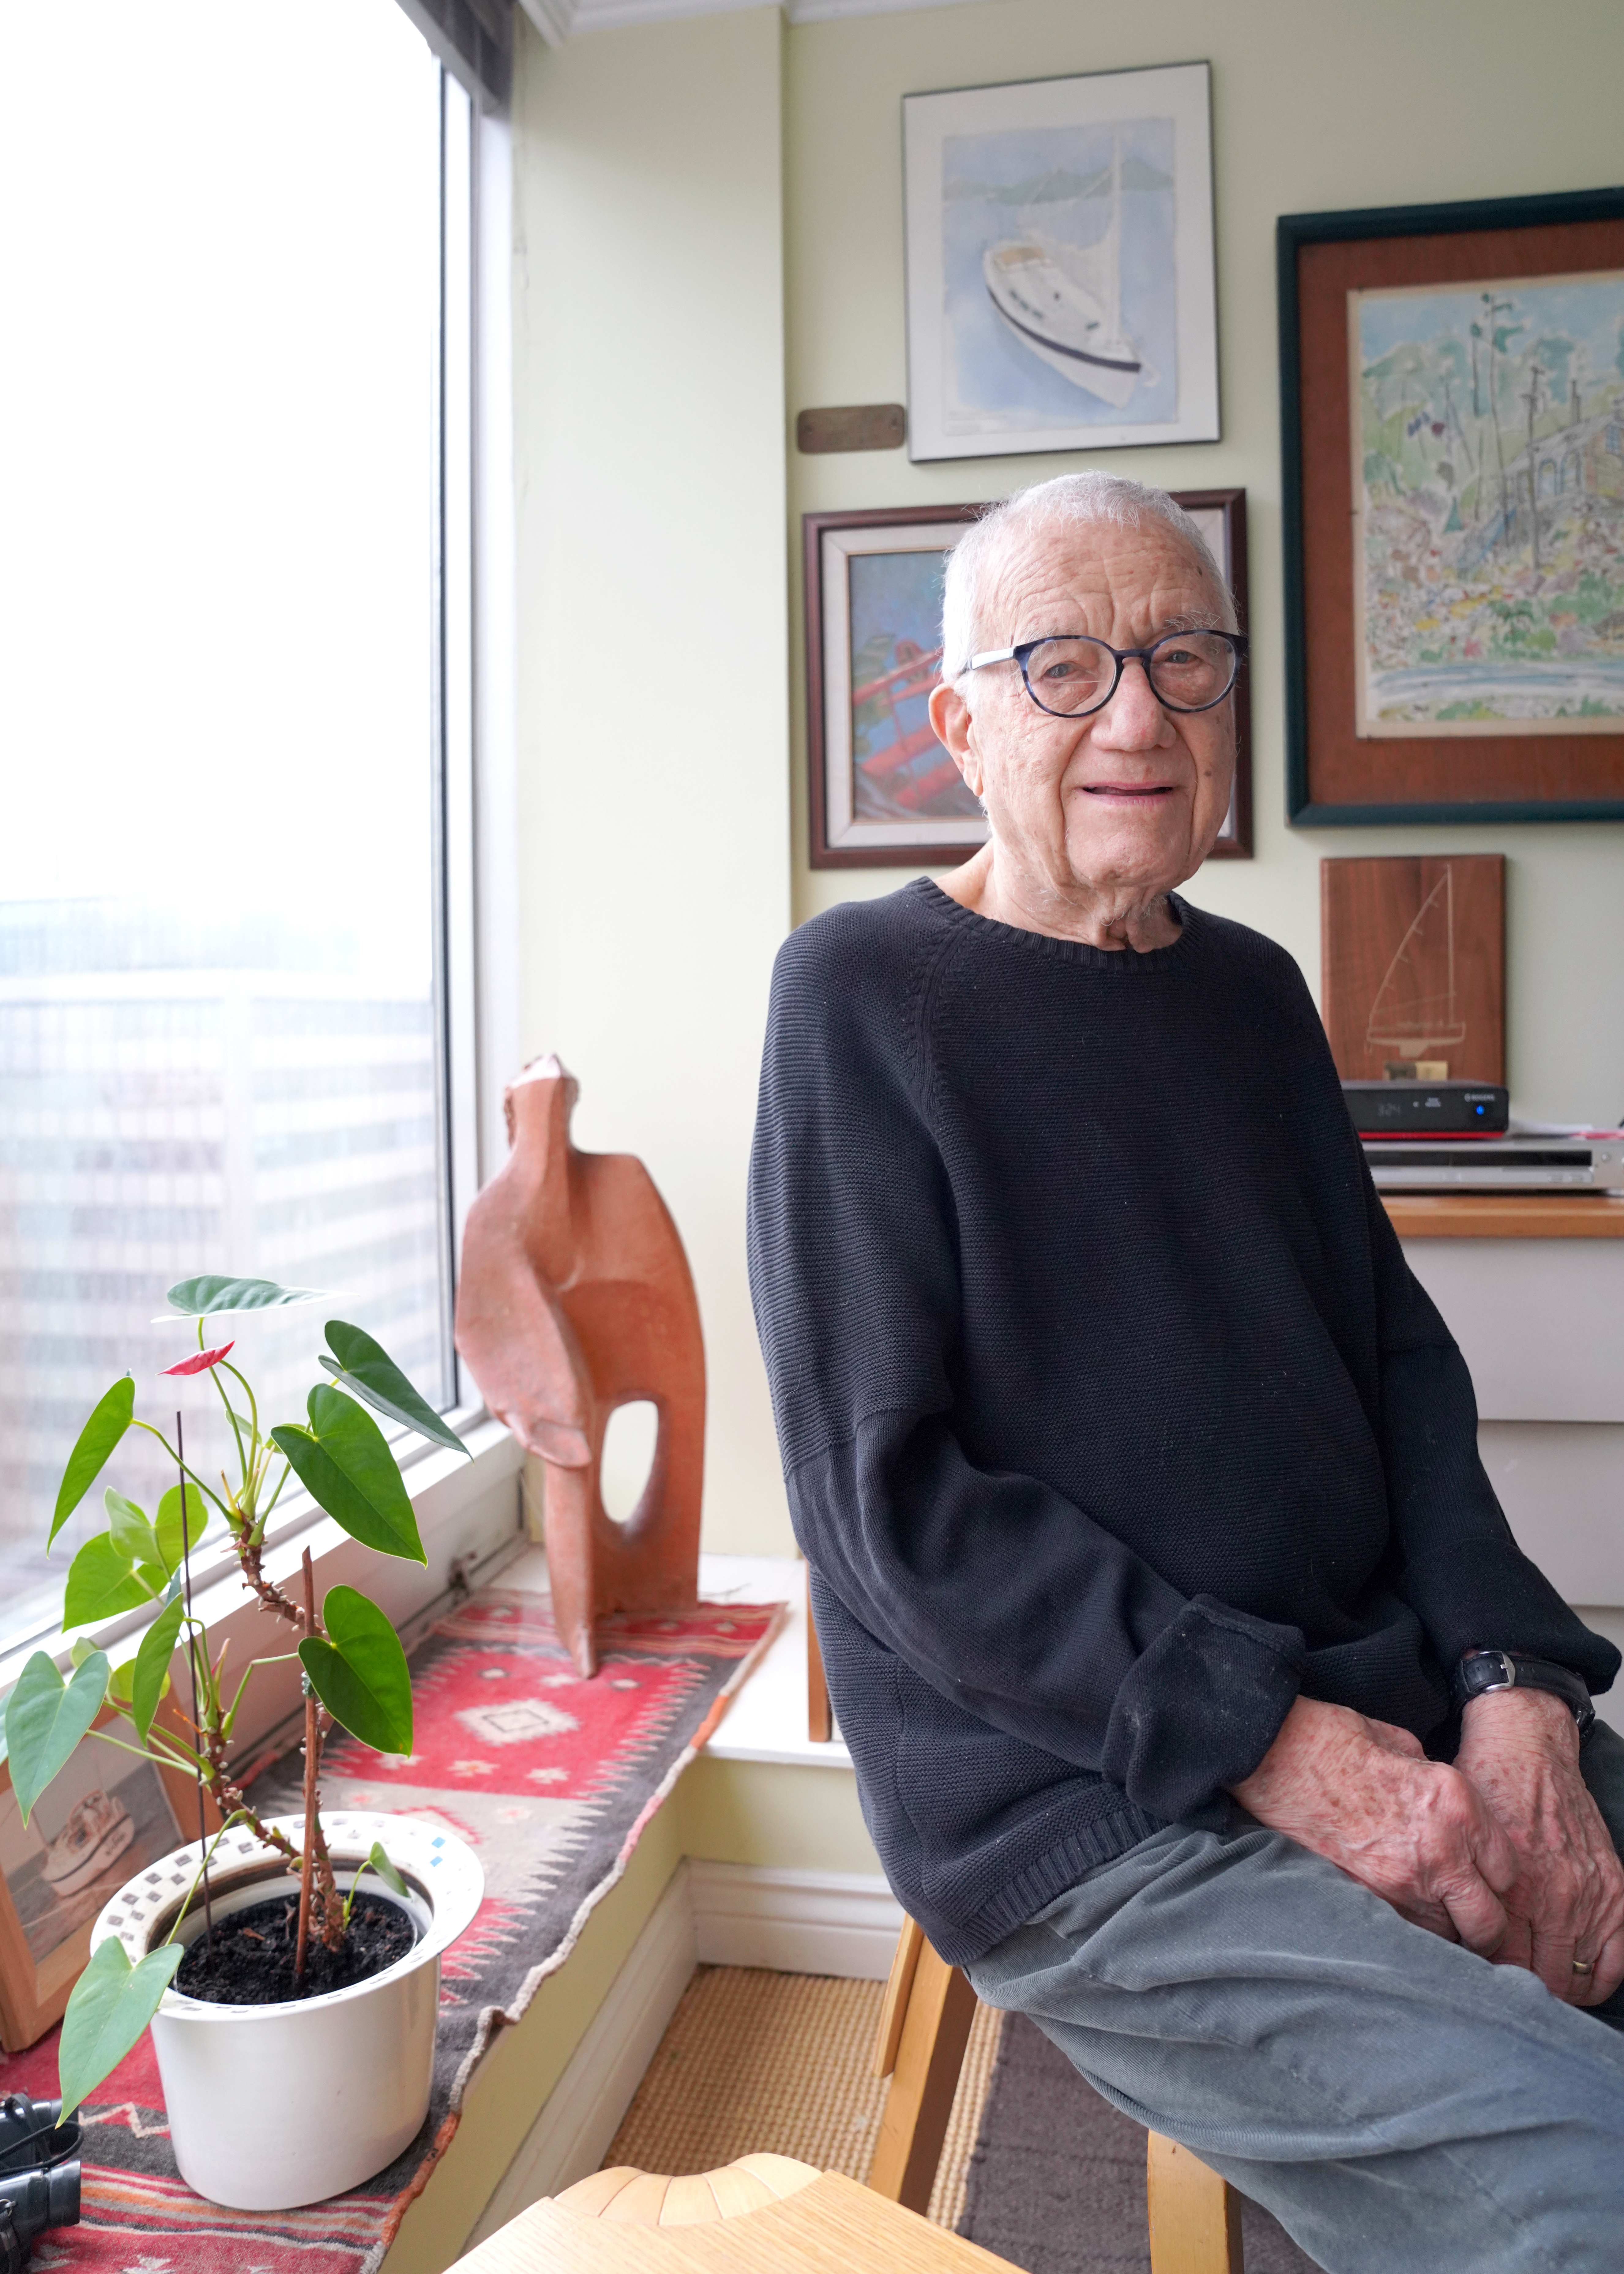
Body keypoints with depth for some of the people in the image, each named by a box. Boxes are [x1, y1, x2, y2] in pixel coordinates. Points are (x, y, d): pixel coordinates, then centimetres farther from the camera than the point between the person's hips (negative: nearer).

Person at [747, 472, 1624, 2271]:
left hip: (1392, 1705, 7)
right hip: (1085, 1816, -6)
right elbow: (885, 1495, -13)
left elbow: (1400, 1354, 12)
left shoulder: (1252, 990, 11)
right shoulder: (863, 995, -8)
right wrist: (1268, 1748, -16)